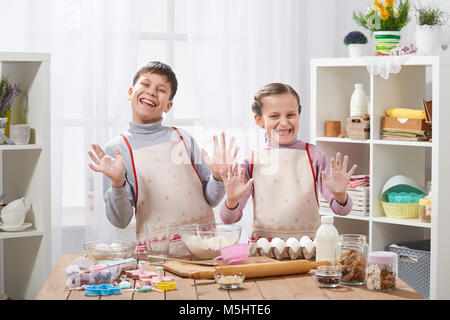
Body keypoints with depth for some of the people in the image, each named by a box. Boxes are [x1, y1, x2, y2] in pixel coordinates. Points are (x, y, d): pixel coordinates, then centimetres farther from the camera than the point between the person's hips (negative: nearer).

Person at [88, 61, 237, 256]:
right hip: (155, 251, -1)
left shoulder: (183, 139, 9)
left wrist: (218, 177, -6)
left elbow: (210, 200, 12)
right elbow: (120, 221, 0)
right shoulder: (116, 149, 4)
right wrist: (117, 184, -16)